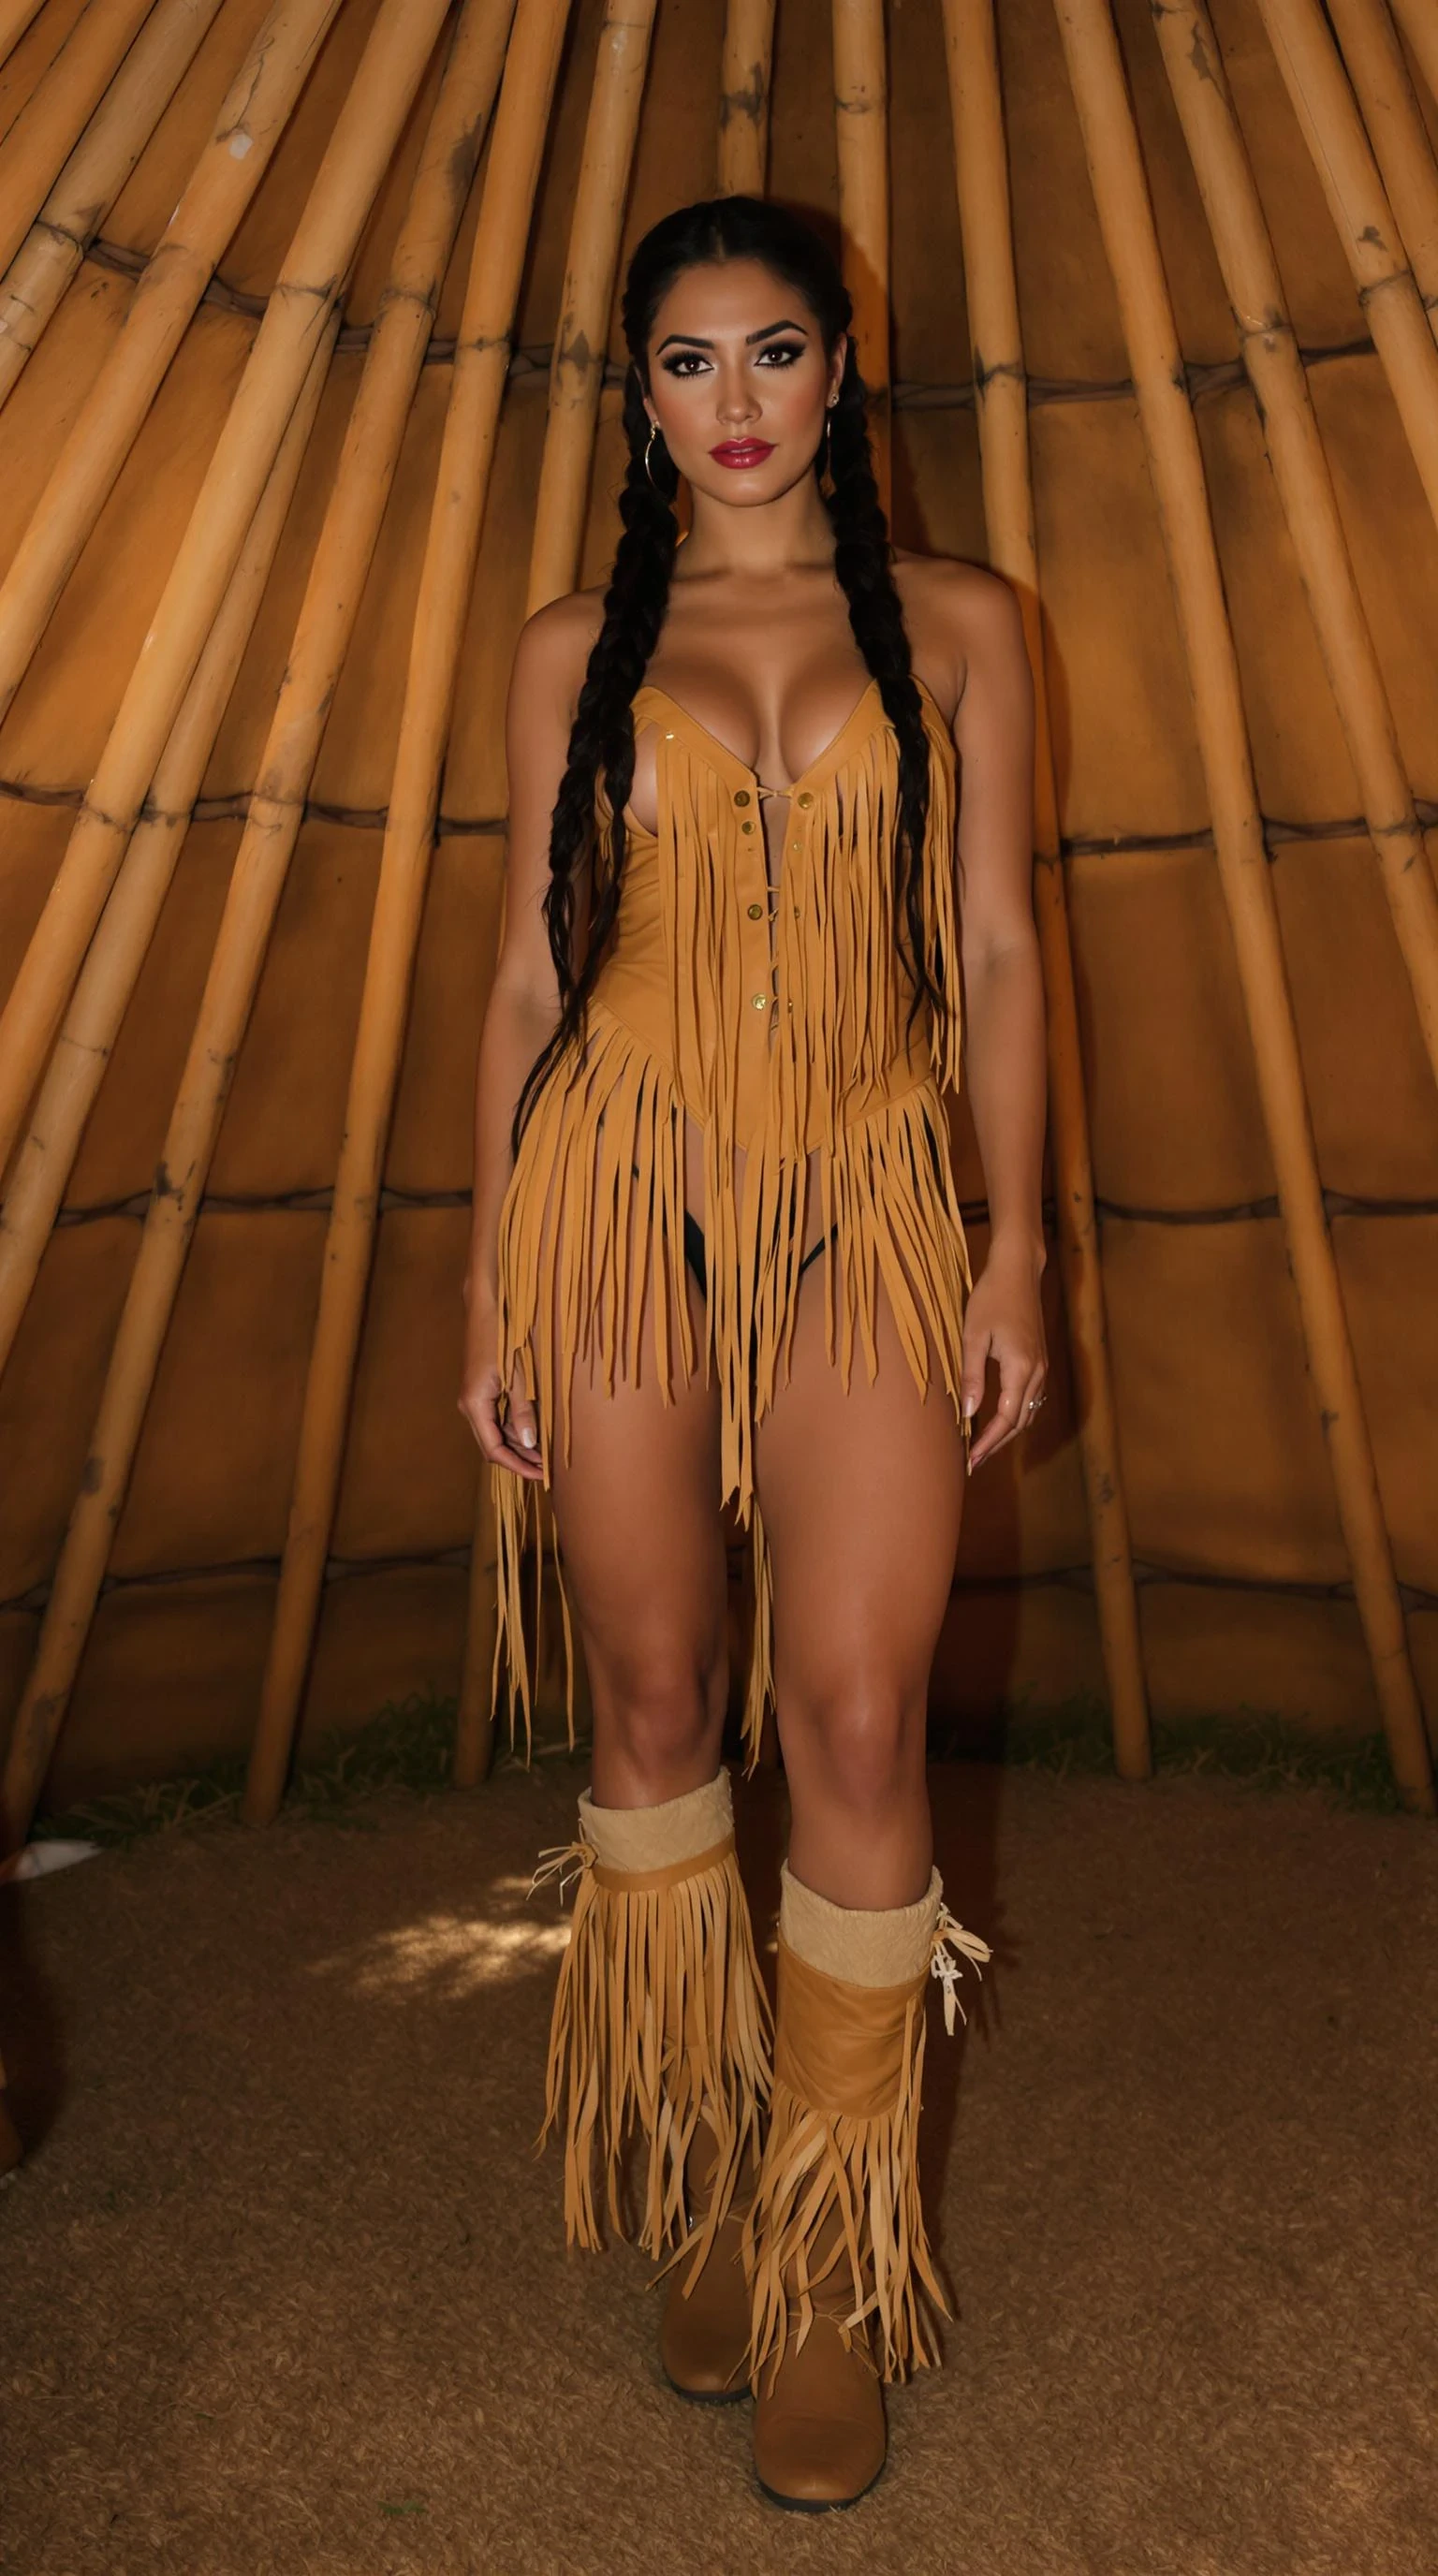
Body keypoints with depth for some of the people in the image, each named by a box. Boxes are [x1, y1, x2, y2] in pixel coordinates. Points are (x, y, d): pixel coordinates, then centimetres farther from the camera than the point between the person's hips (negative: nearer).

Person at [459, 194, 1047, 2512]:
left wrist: (1017, 1246, -2)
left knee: (858, 1709, -8)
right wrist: (489, 1285, 5)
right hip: (618, 1188, 1)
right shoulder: (575, 652, 13)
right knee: (656, 1698, 6)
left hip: (868, 1204, 0)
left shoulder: (954, 625, 12)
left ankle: (838, 2254, 14)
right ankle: (702, 2172, 27)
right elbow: (529, 973, 10)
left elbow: (996, 949, 8)